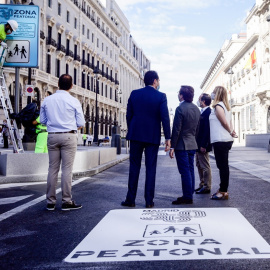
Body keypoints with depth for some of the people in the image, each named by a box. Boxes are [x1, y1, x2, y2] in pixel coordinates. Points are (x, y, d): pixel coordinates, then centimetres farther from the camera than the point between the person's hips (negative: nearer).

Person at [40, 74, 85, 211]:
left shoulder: (47, 100, 4)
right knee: (66, 169, 0)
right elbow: (81, 124, -3)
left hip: (52, 136, 3)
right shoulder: (74, 101, -5)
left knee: (52, 168, 8)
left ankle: (50, 201, 12)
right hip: (68, 136, -3)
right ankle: (66, 201, 4)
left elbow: (42, 120, 9)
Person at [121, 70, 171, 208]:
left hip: (136, 135, 2)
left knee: (134, 167, 8)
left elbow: (129, 115, 6)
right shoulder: (161, 96, -4)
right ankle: (149, 201, 7)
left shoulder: (134, 94, 4)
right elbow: (165, 118, -8)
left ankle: (130, 199, 9)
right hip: (153, 137, -2)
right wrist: (168, 138, -4)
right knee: (151, 168, 5)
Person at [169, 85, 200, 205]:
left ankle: (187, 197, 0)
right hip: (192, 144, 8)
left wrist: (172, 147, -12)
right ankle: (189, 195, 20)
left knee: (185, 172, -4)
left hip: (182, 145, -8)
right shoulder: (196, 109, 10)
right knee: (190, 170, 13)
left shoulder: (180, 108, -15)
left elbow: (176, 129, -16)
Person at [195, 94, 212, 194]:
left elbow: (207, 130, -22)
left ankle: (207, 187, 5)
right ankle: (202, 185, 25)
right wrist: (197, 144, 14)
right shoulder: (202, 112, 14)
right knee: (199, 165, 16)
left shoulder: (208, 112, -17)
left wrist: (203, 145, -24)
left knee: (205, 166, -2)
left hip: (203, 144, -10)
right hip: (198, 144, 10)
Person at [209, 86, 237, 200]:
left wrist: (230, 132, -1)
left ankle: (223, 192, -2)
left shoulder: (217, 106, -13)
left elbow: (225, 123, -15)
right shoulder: (225, 106, 17)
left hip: (220, 141, -10)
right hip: (226, 140, 10)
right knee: (223, 166, 13)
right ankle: (223, 189, 20)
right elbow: (229, 123, 15)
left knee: (223, 166, -6)